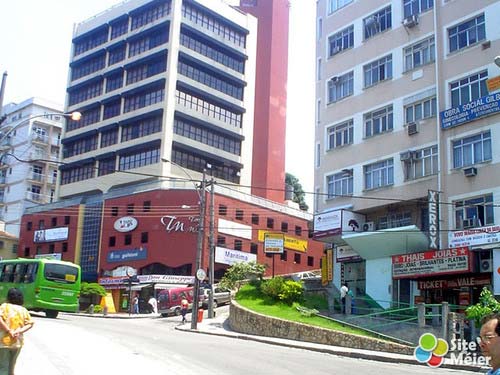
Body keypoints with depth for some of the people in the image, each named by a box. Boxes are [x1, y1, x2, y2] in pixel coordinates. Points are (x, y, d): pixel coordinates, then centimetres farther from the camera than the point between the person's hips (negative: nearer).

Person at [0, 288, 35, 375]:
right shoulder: (23, 310, 7)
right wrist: (19, 331, -9)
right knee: (11, 368, 20)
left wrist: (9, 331, -18)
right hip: (17, 343, 4)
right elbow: (30, 324, 0)